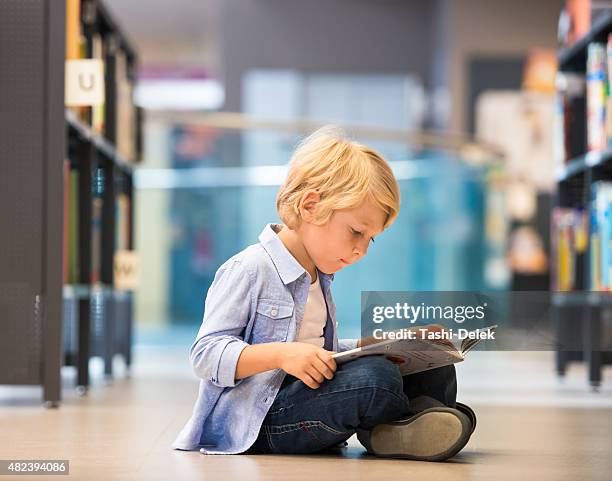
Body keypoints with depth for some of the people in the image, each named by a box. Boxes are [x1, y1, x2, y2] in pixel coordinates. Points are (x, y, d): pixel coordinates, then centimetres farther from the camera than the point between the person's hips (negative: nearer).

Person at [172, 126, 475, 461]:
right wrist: (281, 354, -30)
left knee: (434, 368, 1)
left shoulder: (317, 277, 19)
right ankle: (421, 415, -5)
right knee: (375, 378, -32)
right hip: (259, 420, -9)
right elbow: (205, 355, -18)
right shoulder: (248, 270, -11)